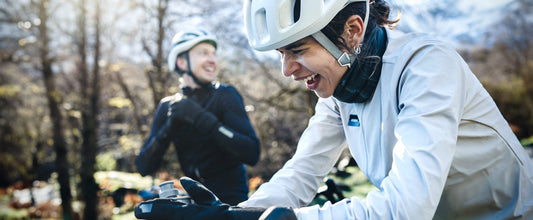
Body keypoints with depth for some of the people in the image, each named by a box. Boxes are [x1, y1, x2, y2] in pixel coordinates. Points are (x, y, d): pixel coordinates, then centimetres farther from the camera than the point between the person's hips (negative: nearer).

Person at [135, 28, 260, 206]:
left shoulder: (225, 95, -7)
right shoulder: (168, 106, 5)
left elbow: (252, 154, -20)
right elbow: (144, 168, -1)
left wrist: (201, 118, -25)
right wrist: (169, 128, -17)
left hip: (230, 198, -4)